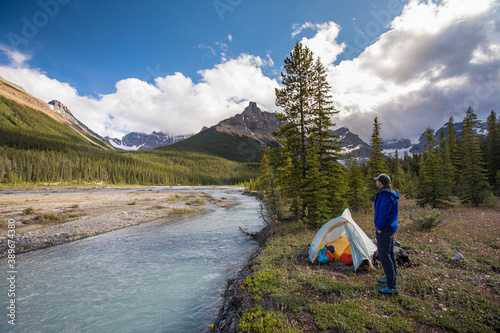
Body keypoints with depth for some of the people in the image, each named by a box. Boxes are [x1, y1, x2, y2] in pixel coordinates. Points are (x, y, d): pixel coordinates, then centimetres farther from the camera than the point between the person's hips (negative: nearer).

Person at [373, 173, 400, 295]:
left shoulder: (385, 195, -20)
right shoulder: (392, 194, 13)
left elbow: (384, 213, -25)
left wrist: (379, 228, -15)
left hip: (384, 230, -11)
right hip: (391, 228, 11)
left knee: (384, 256, -6)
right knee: (390, 254, 19)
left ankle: (392, 287, -2)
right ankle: (391, 279, 33)